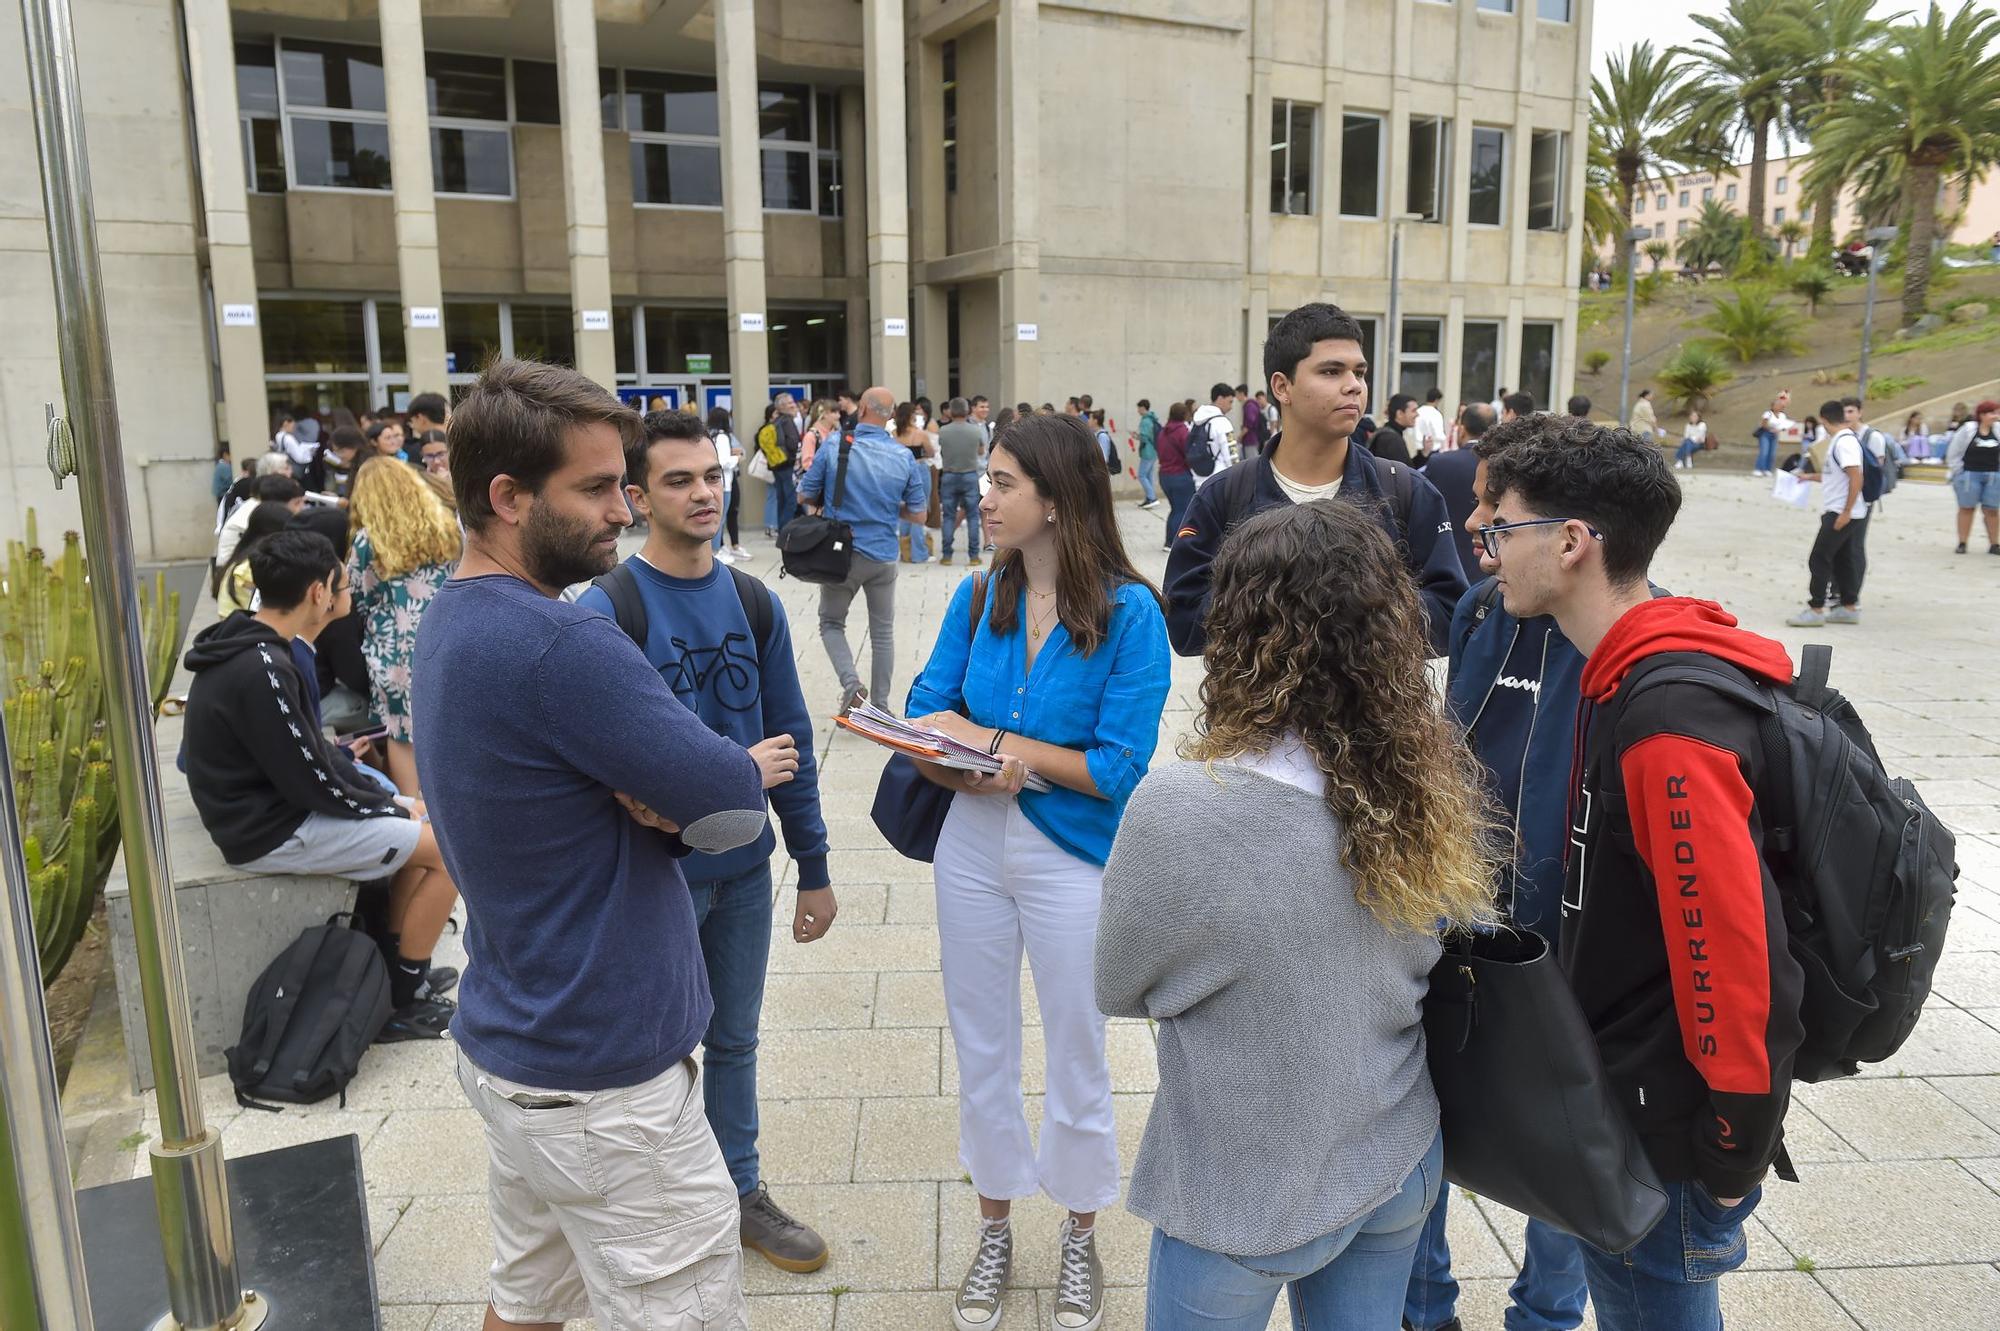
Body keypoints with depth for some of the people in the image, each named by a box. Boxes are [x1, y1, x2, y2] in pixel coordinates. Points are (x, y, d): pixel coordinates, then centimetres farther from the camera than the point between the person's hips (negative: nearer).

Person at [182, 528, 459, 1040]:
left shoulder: (248, 647, 5)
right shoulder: (261, 672, -26)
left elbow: (312, 751, 11)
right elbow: (313, 783, -22)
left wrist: (388, 799, 5)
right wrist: (392, 807, -7)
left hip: (273, 803, 10)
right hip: (273, 832, -10)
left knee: (419, 823, 17)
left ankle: (396, 969, 23)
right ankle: (401, 1004, 3)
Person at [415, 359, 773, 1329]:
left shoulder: (450, 621, 6)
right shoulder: (558, 643, -26)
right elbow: (731, 802, -20)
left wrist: (664, 801, -13)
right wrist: (746, 775, 0)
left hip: (505, 1044, 10)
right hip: (602, 1084, -9)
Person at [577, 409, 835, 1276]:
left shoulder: (755, 602, 0)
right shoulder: (604, 611, -15)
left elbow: (792, 739, 4)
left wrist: (813, 866, 6)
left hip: (744, 869, 4)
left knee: (734, 1041, 20)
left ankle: (741, 1192, 39)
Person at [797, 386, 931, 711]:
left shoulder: (833, 449, -10)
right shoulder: (905, 457, -5)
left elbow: (804, 496, -2)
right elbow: (918, 514, 0)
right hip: (884, 556, 2)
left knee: (831, 623, 16)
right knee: (882, 632, 15)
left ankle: (852, 684, -5)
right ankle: (880, 703, 18)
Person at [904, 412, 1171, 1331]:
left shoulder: (1128, 613, -16)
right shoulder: (978, 598, -3)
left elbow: (1118, 768, -19)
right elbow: (924, 723, -4)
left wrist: (987, 737, -19)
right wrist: (973, 768, -24)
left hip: (1074, 861, -4)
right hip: (973, 850, 4)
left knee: (1077, 1059, 14)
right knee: (981, 1049, 17)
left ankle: (1079, 1238, 39)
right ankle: (993, 1230, 40)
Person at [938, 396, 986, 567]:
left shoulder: (943, 431, -8)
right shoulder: (976, 430, -7)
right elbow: (982, 452, 9)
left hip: (948, 476, 0)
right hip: (970, 475, 0)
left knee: (948, 516, 7)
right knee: (972, 516, 6)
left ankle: (946, 555, 8)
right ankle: (973, 555, 6)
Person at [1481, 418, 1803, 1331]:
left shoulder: (1672, 727, -29)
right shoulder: (1626, 680, 3)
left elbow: (1737, 957, -28)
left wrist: (1735, 1159, -17)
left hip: (1665, 1139, -9)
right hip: (1618, 1096, 9)